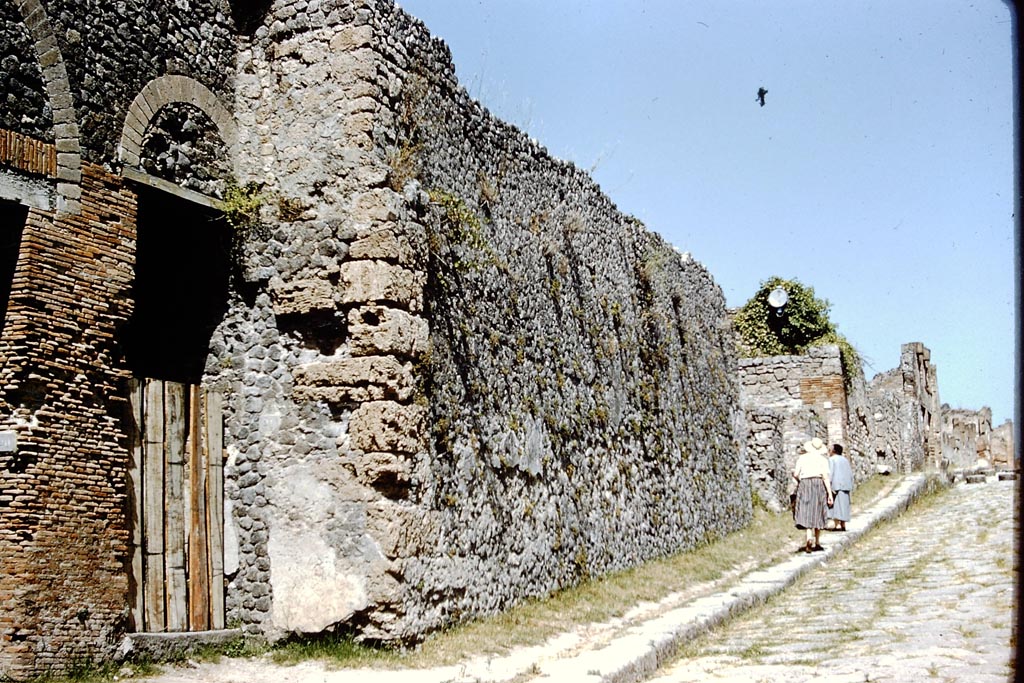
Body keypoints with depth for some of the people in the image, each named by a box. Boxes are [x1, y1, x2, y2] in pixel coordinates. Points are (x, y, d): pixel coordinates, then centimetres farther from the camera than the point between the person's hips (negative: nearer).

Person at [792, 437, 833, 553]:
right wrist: (830, 493, -6)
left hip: (805, 484, 0)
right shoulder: (823, 459, 3)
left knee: (807, 514, -6)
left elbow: (795, 474, 0)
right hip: (819, 484, 0)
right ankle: (817, 543, 23)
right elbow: (825, 476, -6)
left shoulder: (802, 458, 6)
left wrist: (799, 481, 22)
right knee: (818, 514, 13)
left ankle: (809, 539, -29)